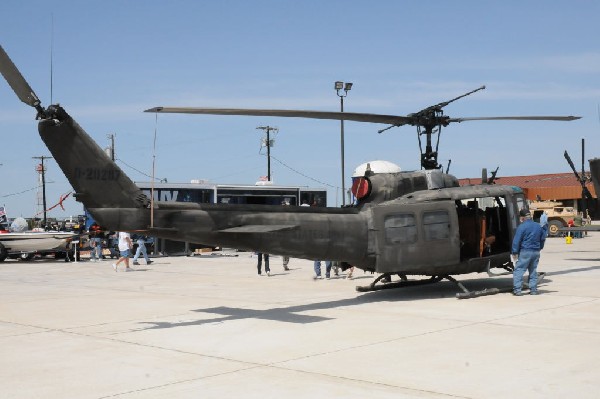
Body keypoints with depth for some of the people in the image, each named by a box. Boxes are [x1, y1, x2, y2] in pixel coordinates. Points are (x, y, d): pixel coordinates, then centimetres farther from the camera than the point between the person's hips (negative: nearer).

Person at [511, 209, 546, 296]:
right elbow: (543, 239, 22)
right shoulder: (538, 226, 11)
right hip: (536, 252, 7)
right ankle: (533, 290, 15)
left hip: (525, 251, -7)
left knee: (518, 270, -4)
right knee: (533, 271, 15)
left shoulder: (522, 227, -11)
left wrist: (514, 252, -9)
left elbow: (516, 241, -13)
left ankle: (517, 290, -11)